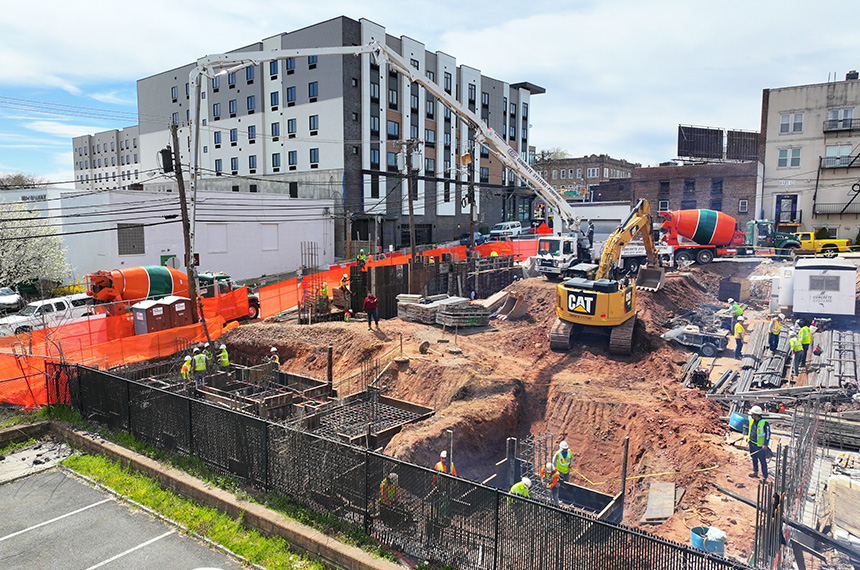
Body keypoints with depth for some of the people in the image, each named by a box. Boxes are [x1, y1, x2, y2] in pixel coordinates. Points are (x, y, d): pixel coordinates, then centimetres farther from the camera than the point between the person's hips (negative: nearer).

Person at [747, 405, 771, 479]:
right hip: (752, 443, 7)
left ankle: (764, 476, 17)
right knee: (754, 458, 20)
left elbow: (768, 434, -17)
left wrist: (765, 444, -20)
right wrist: (748, 436, 21)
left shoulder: (764, 423, -23)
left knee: (762, 461, 5)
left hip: (760, 445, -7)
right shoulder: (751, 419, -3)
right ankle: (755, 472, 36)